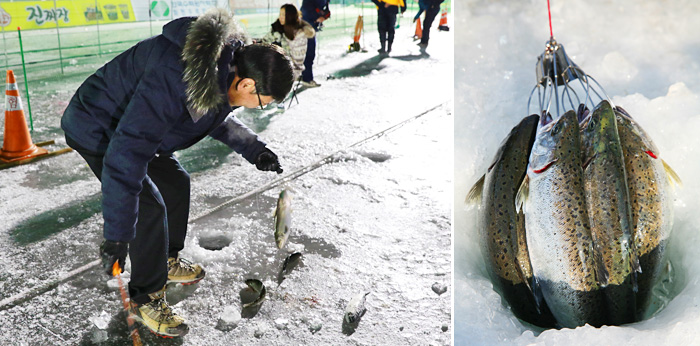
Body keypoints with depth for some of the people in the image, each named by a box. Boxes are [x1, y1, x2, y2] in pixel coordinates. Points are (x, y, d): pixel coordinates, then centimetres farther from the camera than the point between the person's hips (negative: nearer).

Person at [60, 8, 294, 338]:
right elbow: (126, 154, -41)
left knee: (176, 183, 15)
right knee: (149, 207, -13)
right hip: (98, 132, -9)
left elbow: (217, 117, 12)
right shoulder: (174, 79, -41)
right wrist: (116, 235, -37)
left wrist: (253, 148, -1)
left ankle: (167, 261, 35)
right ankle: (145, 300, 6)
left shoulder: (225, 66, -11)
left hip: (137, 125, 9)